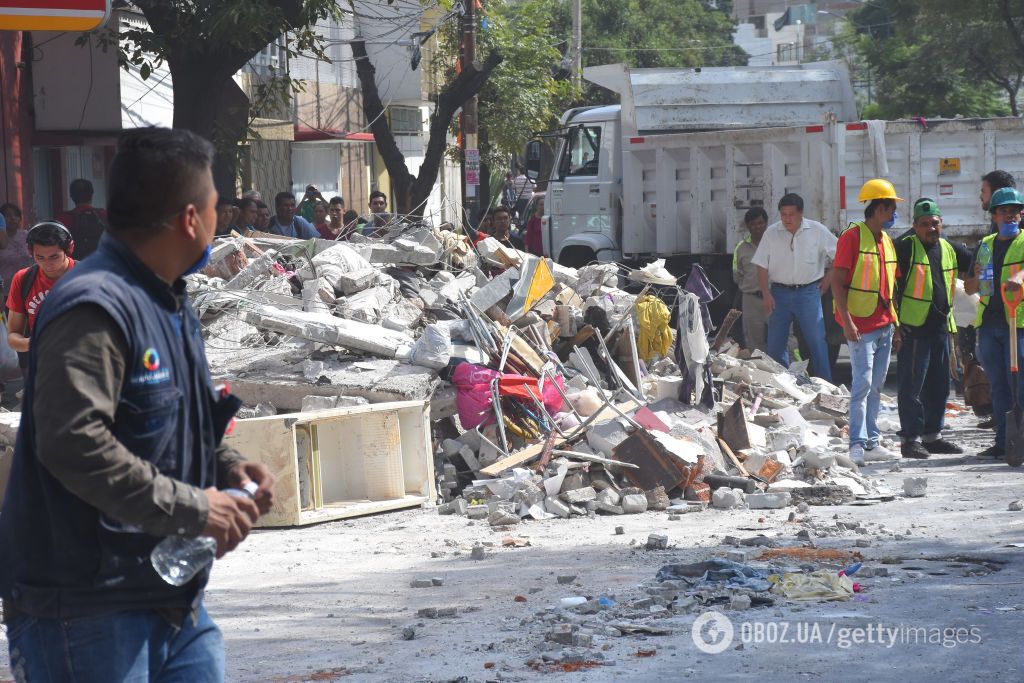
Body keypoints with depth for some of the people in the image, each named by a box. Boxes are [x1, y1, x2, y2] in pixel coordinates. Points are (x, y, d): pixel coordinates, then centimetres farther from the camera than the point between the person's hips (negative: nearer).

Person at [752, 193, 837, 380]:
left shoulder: (817, 231, -2)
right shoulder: (772, 233, 1)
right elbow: (762, 266, 2)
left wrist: (828, 278, 4)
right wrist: (766, 294, -7)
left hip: (808, 292, -2)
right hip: (779, 292, 2)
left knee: (817, 341, -4)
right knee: (775, 344, 5)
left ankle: (825, 384, 1)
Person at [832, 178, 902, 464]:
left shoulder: (887, 240, 16)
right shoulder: (852, 236, -8)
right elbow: (837, 282, -12)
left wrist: (894, 323, 18)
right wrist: (847, 322, -19)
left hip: (884, 324, 8)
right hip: (860, 325, -8)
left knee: (877, 385, 10)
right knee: (862, 383, -12)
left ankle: (872, 439, 15)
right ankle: (857, 443, -12)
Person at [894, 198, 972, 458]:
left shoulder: (950, 250, 13)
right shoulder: (905, 248, -7)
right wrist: (894, 316, -14)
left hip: (941, 328, 7)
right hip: (913, 329, -7)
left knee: (939, 386, 12)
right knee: (912, 386, -6)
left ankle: (932, 435, 22)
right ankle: (911, 438, -3)